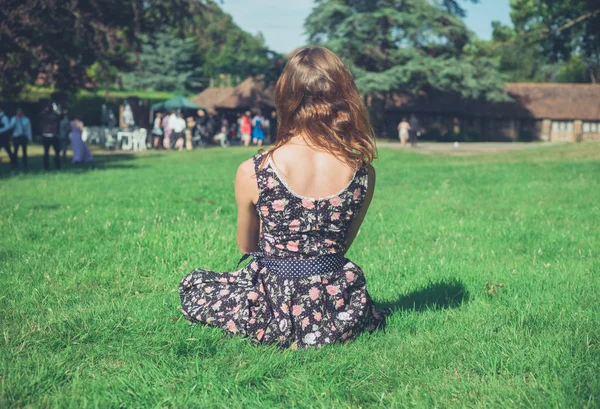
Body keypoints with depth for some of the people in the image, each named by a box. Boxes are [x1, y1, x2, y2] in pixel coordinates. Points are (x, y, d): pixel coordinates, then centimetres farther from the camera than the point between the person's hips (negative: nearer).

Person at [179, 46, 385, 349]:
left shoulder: (252, 172, -15)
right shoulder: (363, 173, -8)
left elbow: (246, 247, 3)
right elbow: (343, 244, 7)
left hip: (273, 312, -3)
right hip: (338, 316, 3)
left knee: (191, 286, 25)